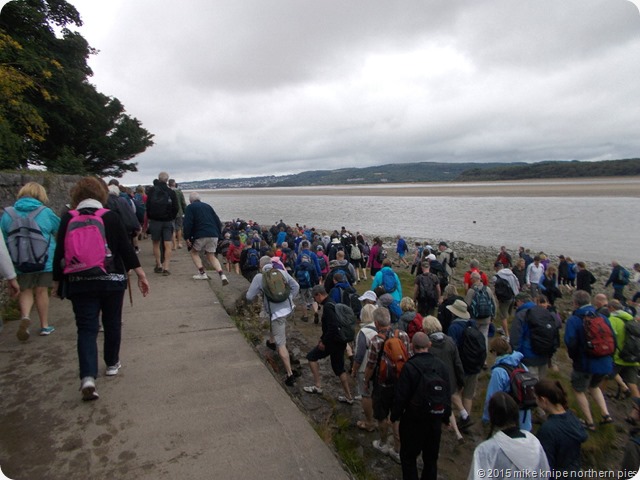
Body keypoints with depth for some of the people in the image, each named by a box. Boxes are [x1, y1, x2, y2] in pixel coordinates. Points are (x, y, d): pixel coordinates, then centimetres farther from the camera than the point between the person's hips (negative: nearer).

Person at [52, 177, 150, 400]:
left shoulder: (68, 219, -2)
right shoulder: (110, 217, -5)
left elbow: (59, 254, 1)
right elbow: (126, 249, -6)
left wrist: (57, 282, 11)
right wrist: (141, 275, 0)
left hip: (80, 283, 1)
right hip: (111, 280, 0)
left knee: (86, 328, 3)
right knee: (112, 323, 16)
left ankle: (88, 377, -10)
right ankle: (112, 364, 31)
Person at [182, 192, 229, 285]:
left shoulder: (190, 208, 6)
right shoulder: (208, 206, 21)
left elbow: (187, 224, -5)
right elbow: (218, 222, 19)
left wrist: (187, 238, -2)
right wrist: (218, 235, 22)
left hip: (201, 235, -5)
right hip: (214, 235, 5)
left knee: (194, 252, 19)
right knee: (211, 256, 13)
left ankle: (202, 273, 7)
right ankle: (222, 275, -7)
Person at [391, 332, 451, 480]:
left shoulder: (409, 366, -20)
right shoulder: (441, 365, -5)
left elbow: (401, 396, -17)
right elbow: (448, 394, 3)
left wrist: (394, 415, -2)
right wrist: (446, 416, 16)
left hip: (413, 419, -5)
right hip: (435, 419, 5)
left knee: (408, 456, 13)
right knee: (431, 457, 22)